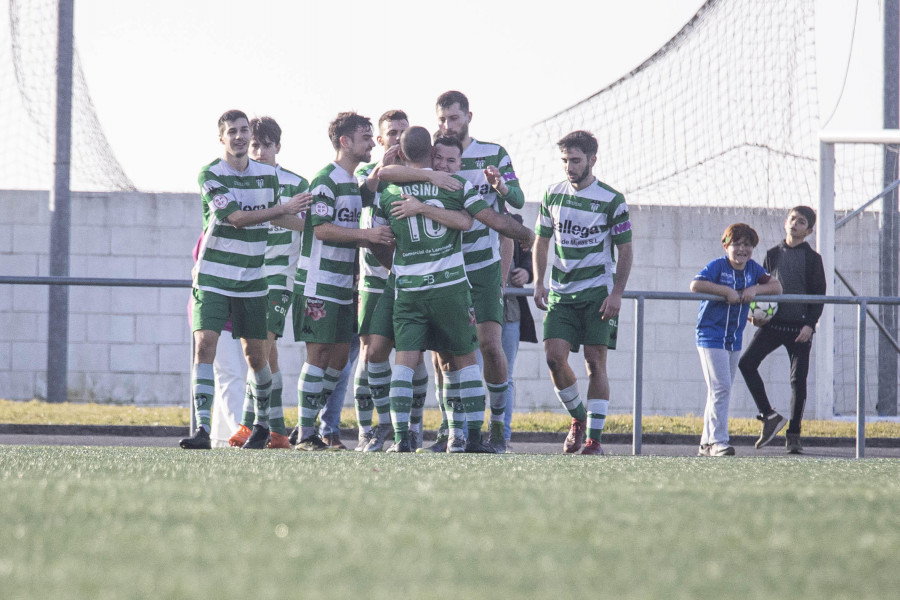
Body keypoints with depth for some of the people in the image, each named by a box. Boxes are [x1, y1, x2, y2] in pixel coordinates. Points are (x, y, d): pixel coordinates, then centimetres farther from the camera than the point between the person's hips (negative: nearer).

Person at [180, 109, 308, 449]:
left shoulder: (268, 174, 7)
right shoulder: (210, 175, -9)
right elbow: (235, 217, -19)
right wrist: (285, 209, -16)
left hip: (252, 280, 4)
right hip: (212, 278, -4)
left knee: (255, 353, 10)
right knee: (204, 345, -17)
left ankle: (263, 421, 32)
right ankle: (202, 429, -21)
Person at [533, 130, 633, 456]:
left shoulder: (611, 200, -4)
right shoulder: (552, 195, 8)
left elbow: (625, 251, -1)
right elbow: (541, 241, 17)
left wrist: (617, 293, -11)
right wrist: (538, 283, 5)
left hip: (598, 293, -3)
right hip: (560, 293, 4)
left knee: (595, 361, -7)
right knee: (555, 357, -9)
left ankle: (594, 438, -4)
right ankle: (578, 417, 15)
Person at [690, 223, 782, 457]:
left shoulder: (752, 268, 7)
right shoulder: (718, 266, -12)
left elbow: (776, 286, 7)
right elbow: (695, 285, -25)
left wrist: (755, 289, -11)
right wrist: (726, 291, -26)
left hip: (734, 339, 7)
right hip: (711, 336, -7)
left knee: (720, 392, 10)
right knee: (720, 388, -14)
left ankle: (707, 443, 16)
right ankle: (718, 441, -14)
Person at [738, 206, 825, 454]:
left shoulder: (812, 258, 3)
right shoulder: (773, 255, 11)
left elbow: (819, 294, 0)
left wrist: (810, 324, -11)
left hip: (800, 326, -2)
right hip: (772, 322, 2)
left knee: (798, 379, -2)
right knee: (746, 362, -16)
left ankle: (793, 435, 7)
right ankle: (769, 416, -7)